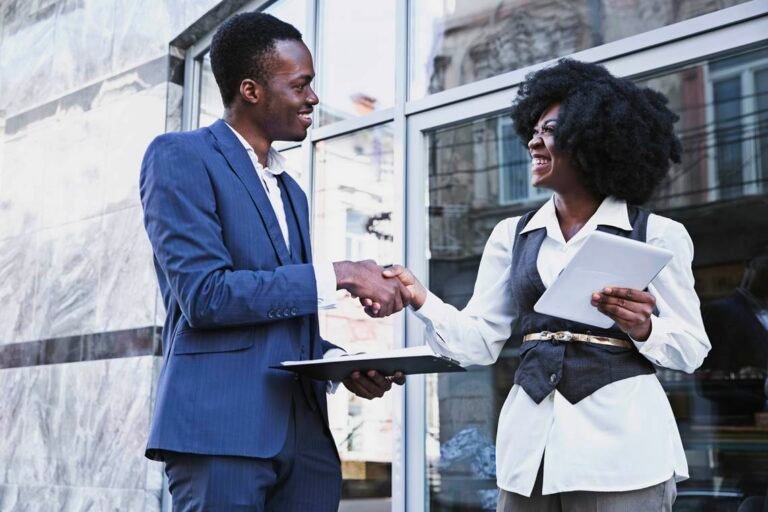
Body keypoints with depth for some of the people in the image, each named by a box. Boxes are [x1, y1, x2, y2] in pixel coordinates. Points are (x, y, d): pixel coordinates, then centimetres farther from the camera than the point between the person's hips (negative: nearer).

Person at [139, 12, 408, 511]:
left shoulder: (291, 191, 20)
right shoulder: (181, 155, -4)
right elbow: (203, 294, -15)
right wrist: (337, 275, -13)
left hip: (305, 431, 7)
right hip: (221, 430, -7)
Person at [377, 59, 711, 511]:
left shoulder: (657, 234, 0)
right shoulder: (512, 236, 9)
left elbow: (691, 348, 0)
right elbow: (479, 341, 4)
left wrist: (643, 328, -19)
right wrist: (420, 299, -12)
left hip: (623, 445, -3)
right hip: (530, 447, 3)